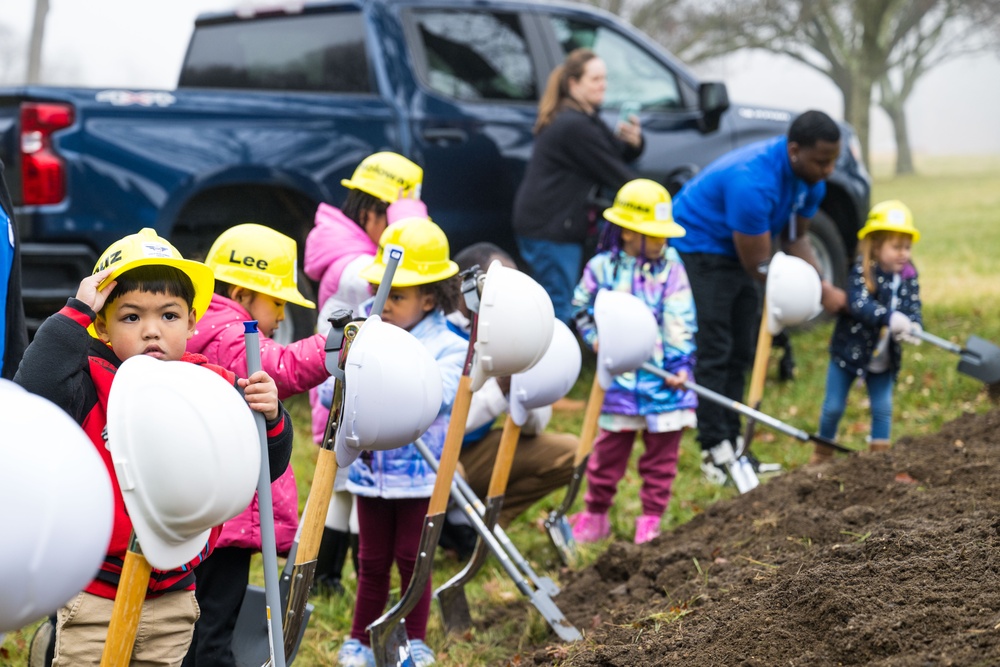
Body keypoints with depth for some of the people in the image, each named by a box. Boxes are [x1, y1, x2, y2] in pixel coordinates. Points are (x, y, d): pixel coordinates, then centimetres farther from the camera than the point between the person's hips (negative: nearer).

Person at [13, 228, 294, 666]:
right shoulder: (93, 384, -11)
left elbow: (266, 468, 6)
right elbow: (32, 396, -32)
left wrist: (270, 420, -14)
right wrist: (75, 313, -27)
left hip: (174, 599, 4)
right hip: (95, 599, -4)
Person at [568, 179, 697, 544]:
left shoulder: (670, 267, -1)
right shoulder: (602, 267, -2)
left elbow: (680, 321, -4)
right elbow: (582, 309, 10)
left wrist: (680, 362, -12)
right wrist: (595, 337, -6)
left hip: (663, 376, 1)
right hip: (620, 375, 0)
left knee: (661, 453, 7)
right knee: (608, 451, 6)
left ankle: (651, 519, 17)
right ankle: (595, 515, 18)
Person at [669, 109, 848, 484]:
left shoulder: (812, 177, -9)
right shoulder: (753, 181, -36)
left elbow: (794, 238, 4)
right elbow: (759, 265, -29)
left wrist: (823, 285, -12)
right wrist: (820, 293, -24)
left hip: (738, 252, 9)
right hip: (697, 247, -9)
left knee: (740, 354, 9)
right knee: (712, 353, -12)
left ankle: (732, 445, 15)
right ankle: (714, 450, -8)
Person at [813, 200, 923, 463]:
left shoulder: (908, 277, -3)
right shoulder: (862, 272, -19)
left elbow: (913, 310, -7)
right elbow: (858, 304, -34)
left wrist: (914, 327, -31)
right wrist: (890, 318, -47)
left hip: (883, 359, 4)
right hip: (849, 352, -4)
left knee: (883, 408, 5)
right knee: (833, 407, 6)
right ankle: (822, 455, 25)